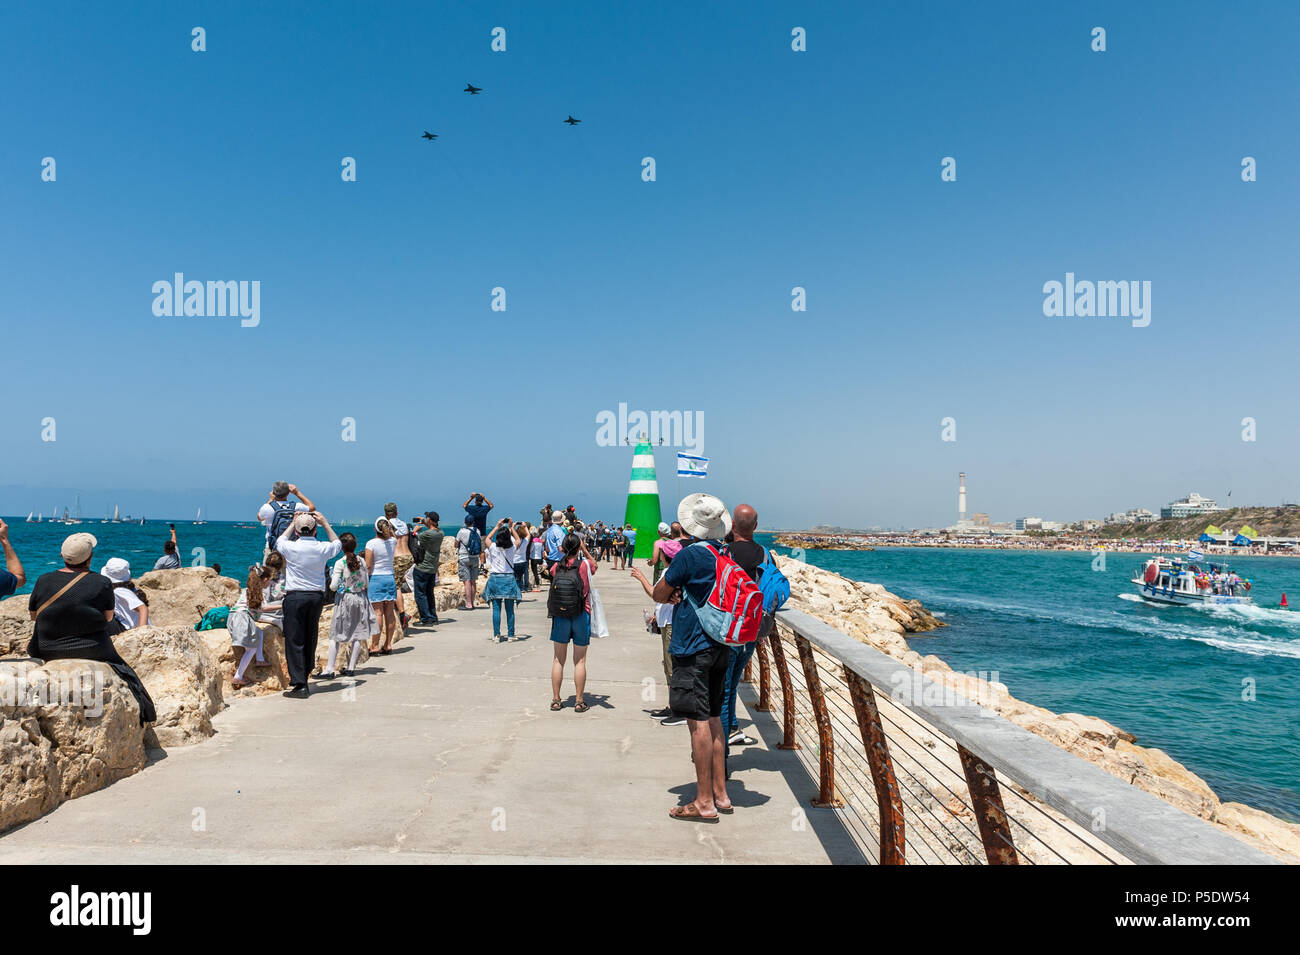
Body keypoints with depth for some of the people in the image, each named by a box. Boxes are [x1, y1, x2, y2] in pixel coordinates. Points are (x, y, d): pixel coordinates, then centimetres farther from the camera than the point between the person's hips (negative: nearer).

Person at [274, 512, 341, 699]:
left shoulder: (291, 548, -8)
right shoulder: (323, 548, -2)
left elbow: (279, 541, 18)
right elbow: (337, 543, 23)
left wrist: (293, 523, 27)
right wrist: (325, 523, 25)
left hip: (295, 596, -3)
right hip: (317, 596, 3)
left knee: (294, 641, 0)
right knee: (310, 639, 15)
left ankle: (299, 685, -4)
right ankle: (303, 678, 24)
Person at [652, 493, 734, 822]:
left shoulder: (689, 554, -16)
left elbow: (659, 595, -7)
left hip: (693, 649, -8)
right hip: (720, 646, 8)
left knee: (698, 721, -3)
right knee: (713, 718, 15)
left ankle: (704, 803, 2)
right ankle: (720, 793, 22)